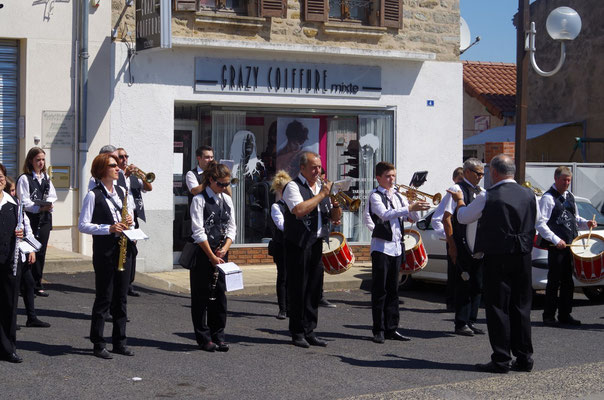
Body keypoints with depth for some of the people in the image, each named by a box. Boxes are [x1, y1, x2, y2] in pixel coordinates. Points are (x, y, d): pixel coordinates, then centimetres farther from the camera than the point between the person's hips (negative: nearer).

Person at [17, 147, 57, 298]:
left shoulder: (46, 177, 14)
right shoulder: (24, 178, -5)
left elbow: (53, 195, 16)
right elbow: (24, 202, -11)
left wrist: (48, 203, -5)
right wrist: (40, 208, -22)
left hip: (45, 219, 6)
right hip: (30, 219, -6)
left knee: (41, 252, 8)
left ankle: (37, 285, 15)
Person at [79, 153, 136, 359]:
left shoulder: (122, 192, 12)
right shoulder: (93, 195, -6)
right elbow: (83, 225, -11)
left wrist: (129, 221, -2)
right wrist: (109, 228, -20)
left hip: (124, 248, 6)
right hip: (104, 251, -6)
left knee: (121, 297, 9)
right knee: (104, 298, -2)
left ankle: (120, 342, 17)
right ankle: (98, 344, 7)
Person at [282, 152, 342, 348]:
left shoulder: (322, 187, 16)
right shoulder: (293, 187, -5)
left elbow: (335, 217, 17)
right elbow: (299, 210, -24)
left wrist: (336, 206, -5)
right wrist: (322, 194, -16)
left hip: (317, 244, 6)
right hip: (298, 245, -6)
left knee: (314, 288, 8)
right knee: (298, 289, -1)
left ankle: (309, 332, 15)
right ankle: (297, 333, 7)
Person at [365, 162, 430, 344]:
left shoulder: (398, 196, 13)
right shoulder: (375, 196, -5)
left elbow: (416, 218, 12)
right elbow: (385, 214, -23)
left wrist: (416, 205, -9)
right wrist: (409, 207, -29)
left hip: (397, 247, 6)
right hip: (381, 246, -6)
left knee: (393, 289, 9)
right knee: (379, 289, -3)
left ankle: (391, 329, 13)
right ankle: (378, 330, 1)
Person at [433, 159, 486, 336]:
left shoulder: (482, 193, 13)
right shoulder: (456, 190, -8)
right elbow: (446, 218, -12)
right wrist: (451, 244, -15)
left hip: (479, 248, 7)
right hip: (461, 248, -7)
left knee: (477, 286, 10)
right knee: (462, 286, -2)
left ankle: (471, 321, 19)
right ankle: (461, 324, 5)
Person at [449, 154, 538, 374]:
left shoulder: (488, 197, -12)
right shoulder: (529, 195, 3)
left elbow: (463, 217, 2)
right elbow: (535, 221, 20)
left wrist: (460, 201, 22)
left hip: (497, 257, -5)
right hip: (523, 257, 5)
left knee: (498, 308, 1)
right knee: (521, 307, 12)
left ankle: (501, 360, 1)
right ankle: (524, 358, 16)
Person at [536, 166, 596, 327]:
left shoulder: (570, 196, 18)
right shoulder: (548, 198, -7)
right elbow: (540, 224, -13)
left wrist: (586, 223, 7)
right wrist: (556, 240, -20)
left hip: (570, 245, 7)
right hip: (556, 247, -7)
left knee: (568, 282, 10)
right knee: (554, 282, -3)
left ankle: (565, 315, 18)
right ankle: (549, 316, 4)